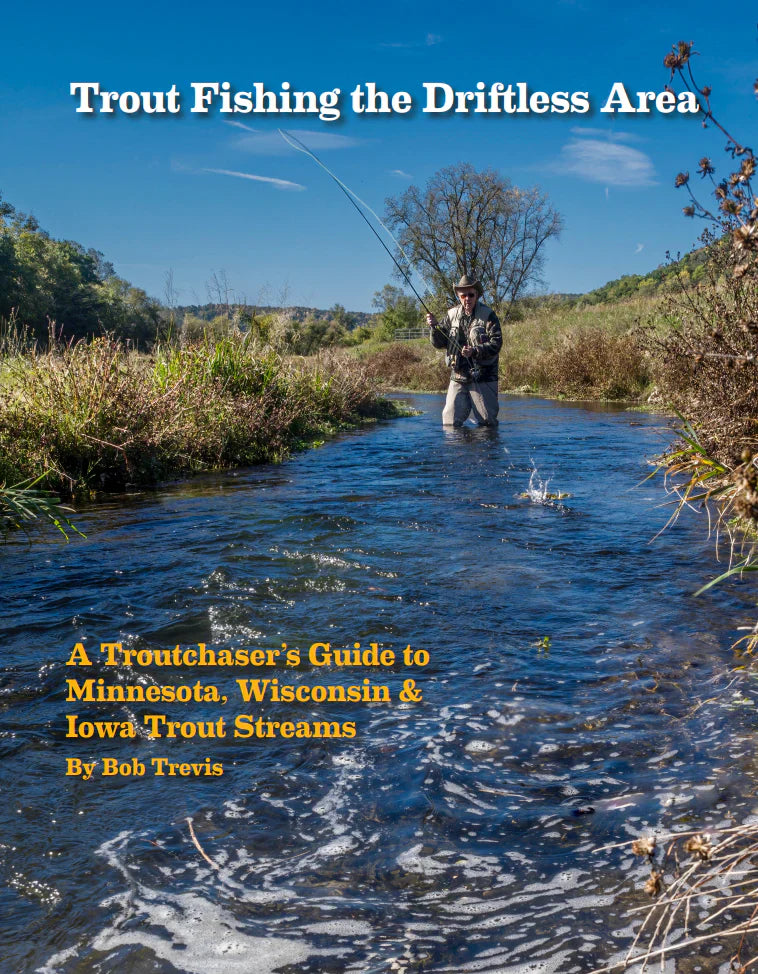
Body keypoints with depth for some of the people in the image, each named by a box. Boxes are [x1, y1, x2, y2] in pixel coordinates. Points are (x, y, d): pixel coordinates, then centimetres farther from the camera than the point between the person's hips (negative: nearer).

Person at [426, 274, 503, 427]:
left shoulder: (488, 315, -4)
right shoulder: (452, 314, 9)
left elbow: (496, 343, -11)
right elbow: (439, 343, 10)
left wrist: (474, 351, -24)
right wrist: (435, 327, -10)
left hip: (482, 378, -4)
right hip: (458, 377, 4)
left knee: (487, 423, 3)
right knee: (450, 422, 2)